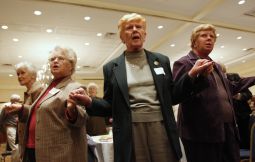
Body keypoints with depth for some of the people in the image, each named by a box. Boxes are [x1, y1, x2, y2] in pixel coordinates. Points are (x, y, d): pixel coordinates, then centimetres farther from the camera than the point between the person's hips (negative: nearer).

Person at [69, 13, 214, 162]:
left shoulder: (162, 60, 8)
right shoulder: (111, 67, 5)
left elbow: (172, 96, 8)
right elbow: (110, 106, 5)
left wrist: (192, 74, -4)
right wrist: (89, 101, -14)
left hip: (161, 129, 2)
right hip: (130, 134, -1)